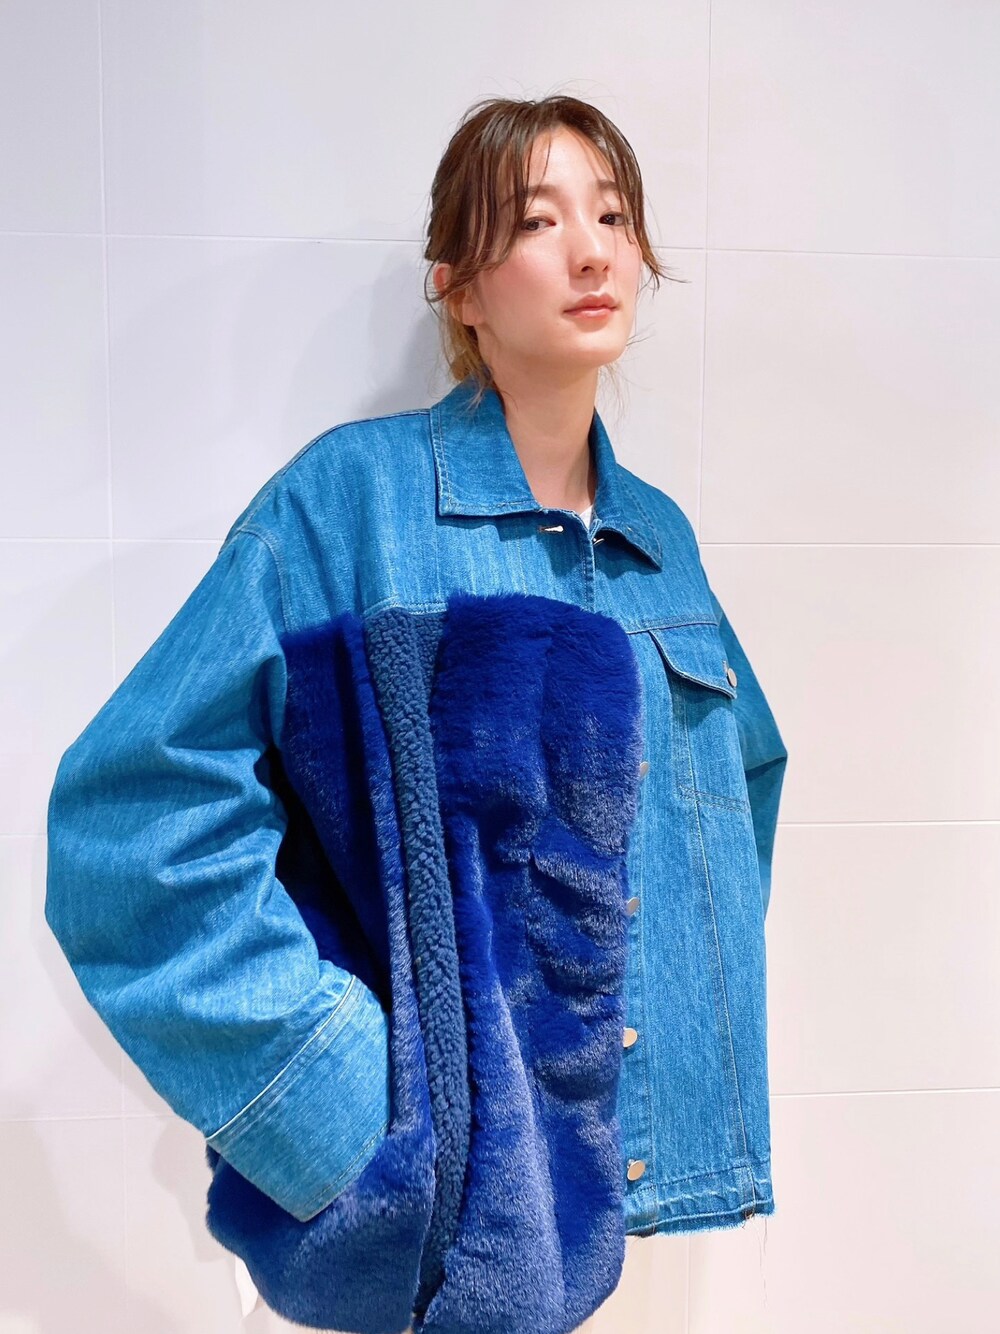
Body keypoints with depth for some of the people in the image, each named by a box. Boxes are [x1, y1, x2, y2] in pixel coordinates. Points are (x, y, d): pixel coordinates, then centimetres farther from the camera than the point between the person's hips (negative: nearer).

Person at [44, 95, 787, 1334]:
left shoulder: (660, 538, 6)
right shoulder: (350, 500, -11)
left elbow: (745, 770, 20)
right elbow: (136, 810, -16)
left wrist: (713, 1033, 10)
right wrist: (332, 1087, -19)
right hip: (456, 1178, -5)